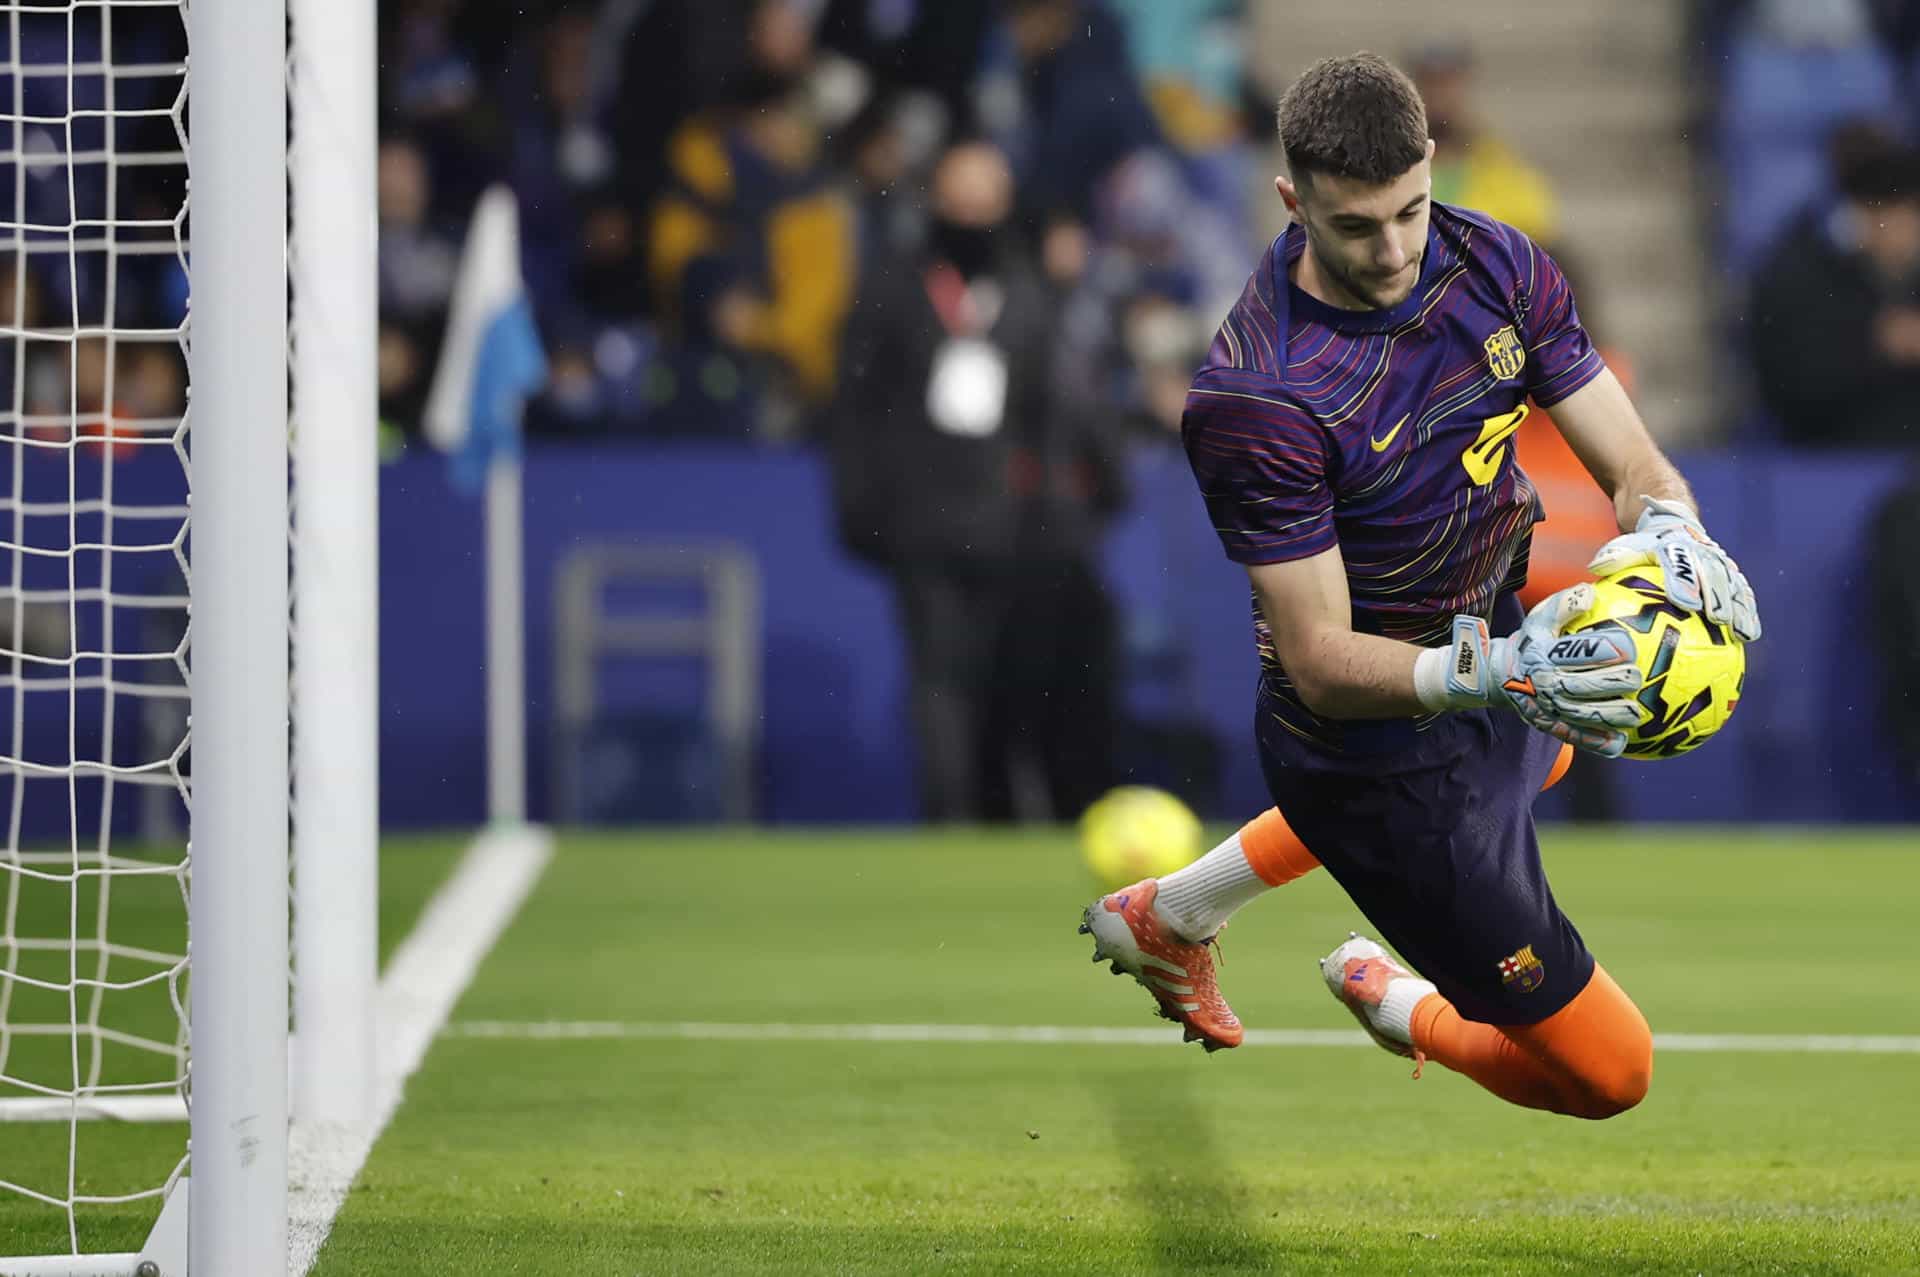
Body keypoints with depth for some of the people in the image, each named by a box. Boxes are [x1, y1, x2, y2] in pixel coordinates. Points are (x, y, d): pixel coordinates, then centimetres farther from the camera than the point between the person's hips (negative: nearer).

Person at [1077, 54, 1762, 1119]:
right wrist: (1489, 672, -48)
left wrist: (1669, 531, -35)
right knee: (1608, 1072, -6)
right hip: (1372, 739, -8)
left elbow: (1633, 463, -11)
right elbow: (1322, 661, -30)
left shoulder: (1494, 263, -13)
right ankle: (1390, 1004, 28)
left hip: (1492, 649, 8)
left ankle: (1170, 912, 53)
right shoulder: (1254, 399, -33)